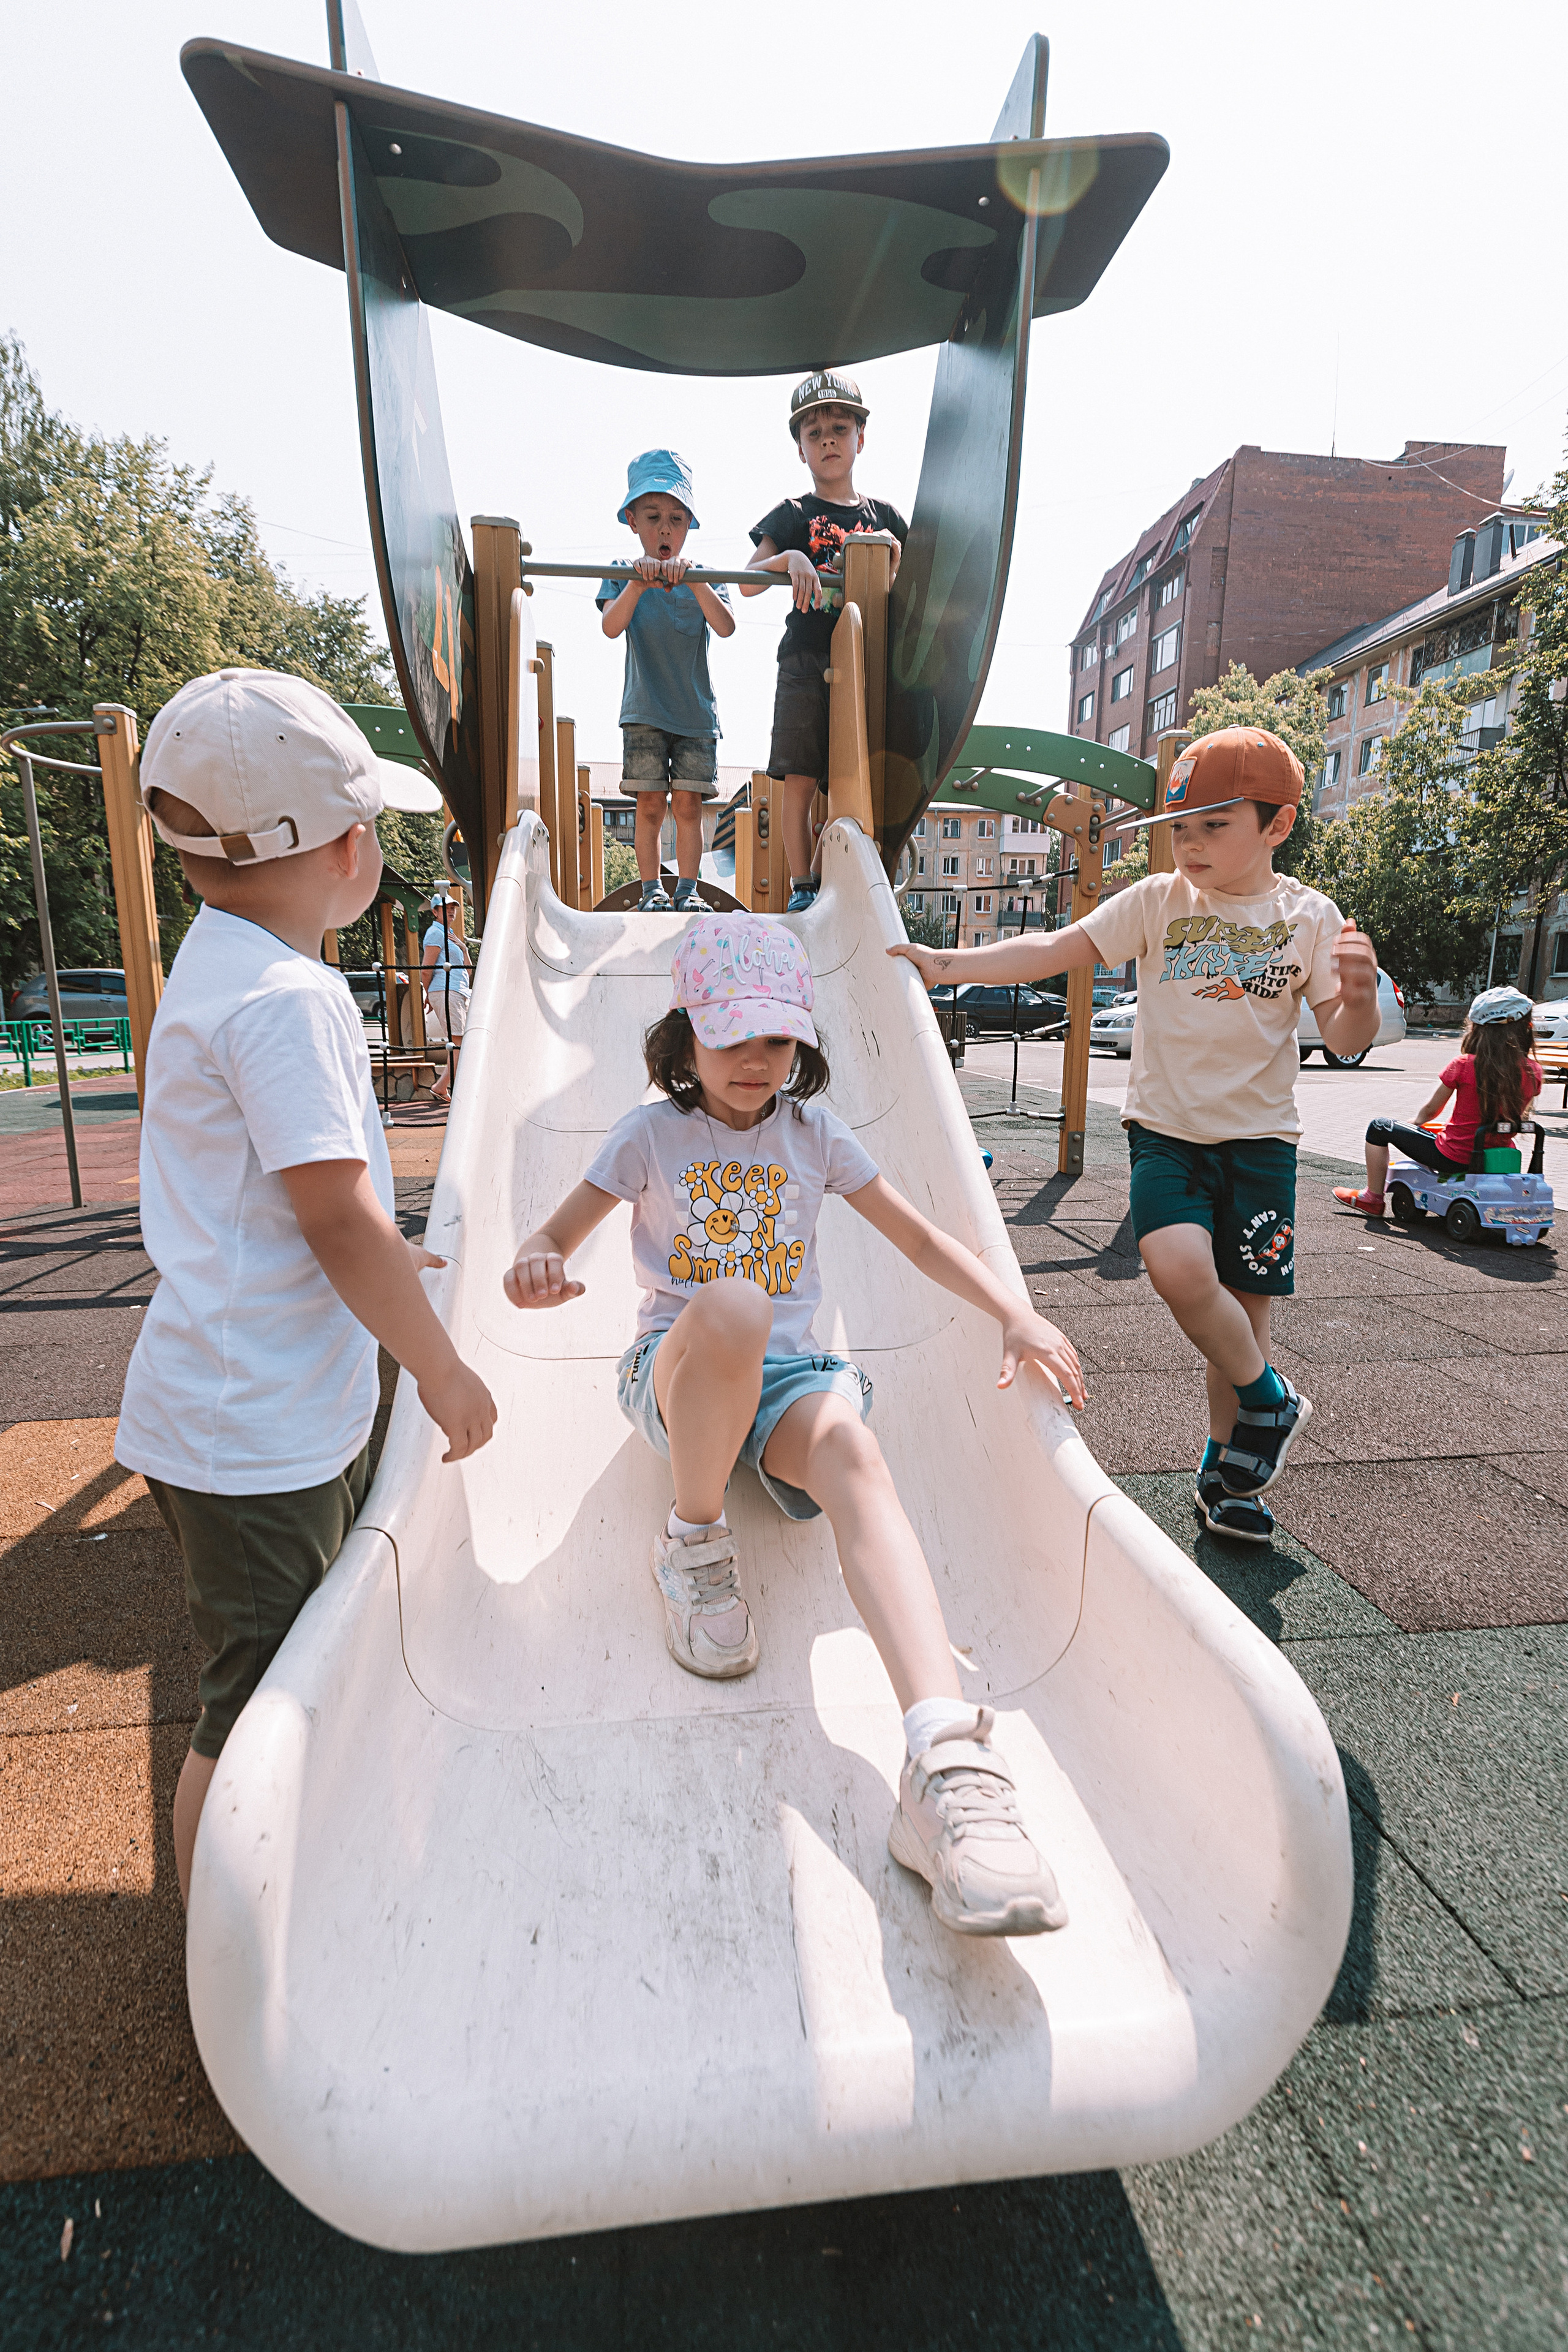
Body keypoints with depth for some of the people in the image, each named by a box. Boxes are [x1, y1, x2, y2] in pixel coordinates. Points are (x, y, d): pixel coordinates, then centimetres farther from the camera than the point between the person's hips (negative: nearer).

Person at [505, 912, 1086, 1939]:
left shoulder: (813, 1133, 11)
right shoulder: (653, 1134, 5)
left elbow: (923, 1240, 10)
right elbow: (549, 1245, 3)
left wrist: (1016, 1312, -7)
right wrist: (536, 1271, -24)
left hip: (786, 1373, 2)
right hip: (675, 1368, -1)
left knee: (850, 1444, -36)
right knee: (732, 1303, -38)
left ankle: (950, 1760, -50)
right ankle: (696, 1541, -14)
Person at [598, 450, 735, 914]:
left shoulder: (703, 579, 6)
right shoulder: (622, 577, 4)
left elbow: (726, 627, -14)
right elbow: (611, 627, -16)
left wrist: (692, 579, -27)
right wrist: (638, 584, -31)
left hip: (696, 711, 1)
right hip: (644, 712, -1)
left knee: (688, 805, -3)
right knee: (651, 805, -5)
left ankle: (687, 890, 3)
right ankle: (651, 890, 2)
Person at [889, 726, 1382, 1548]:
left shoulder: (1310, 917, 2)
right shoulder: (1157, 901, 0)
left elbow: (1346, 1040, 2)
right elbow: (1057, 948, -9)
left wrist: (1360, 993, -21)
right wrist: (949, 964, -20)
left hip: (1260, 1138, 1)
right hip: (1167, 1130, -1)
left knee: (1245, 1306, 4)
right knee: (1180, 1268, -25)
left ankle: (1226, 1475, 26)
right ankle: (1268, 1401, 4)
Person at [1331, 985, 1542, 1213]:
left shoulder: (1463, 1065, -16)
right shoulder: (1533, 1073, -5)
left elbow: (1430, 1111, -3)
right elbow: (1516, 1117, 10)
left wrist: (1417, 1123, 19)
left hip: (1456, 1157, -5)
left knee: (1379, 1128, 13)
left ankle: (1373, 1199, 22)